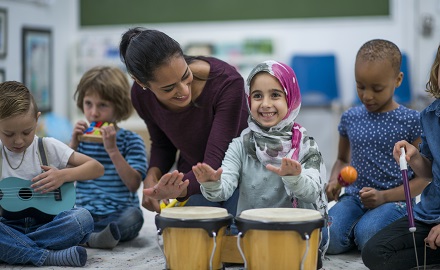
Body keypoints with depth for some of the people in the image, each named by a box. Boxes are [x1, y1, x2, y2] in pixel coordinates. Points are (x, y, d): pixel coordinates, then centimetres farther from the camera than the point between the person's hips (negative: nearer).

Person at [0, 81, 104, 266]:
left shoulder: (48, 147, 4)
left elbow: (97, 168, 5)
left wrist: (63, 175, -12)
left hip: (46, 226, 1)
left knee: (82, 218, -30)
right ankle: (49, 256, -31)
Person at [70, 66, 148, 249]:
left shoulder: (131, 140, 0)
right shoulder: (82, 138, 11)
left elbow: (134, 184, -13)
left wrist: (112, 149, -19)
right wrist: (74, 144, -6)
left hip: (118, 215, -3)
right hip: (85, 213, 3)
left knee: (133, 215, -35)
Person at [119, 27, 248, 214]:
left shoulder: (226, 82, -31)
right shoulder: (141, 95, -17)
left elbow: (215, 162, -34)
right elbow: (162, 143, 4)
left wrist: (180, 189, -54)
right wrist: (153, 176, -18)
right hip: (192, 179, 3)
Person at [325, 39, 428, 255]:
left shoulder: (411, 121, -4)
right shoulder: (350, 118, 9)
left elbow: (422, 177, -2)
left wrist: (384, 196, -16)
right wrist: (334, 181, 1)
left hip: (394, 199, -3)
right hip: (354, 196, 3)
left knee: (367, 235, -32)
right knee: (327, 239, -24)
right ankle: (357, 225, 6)